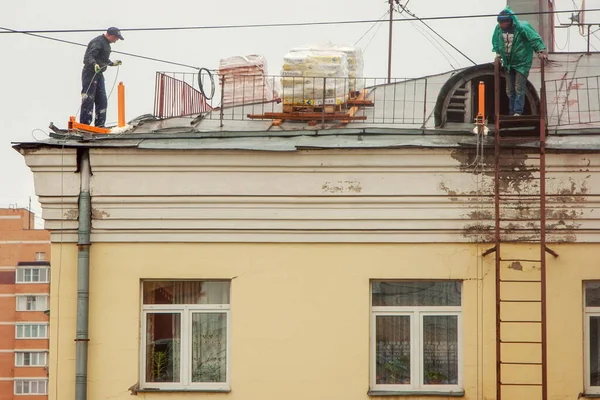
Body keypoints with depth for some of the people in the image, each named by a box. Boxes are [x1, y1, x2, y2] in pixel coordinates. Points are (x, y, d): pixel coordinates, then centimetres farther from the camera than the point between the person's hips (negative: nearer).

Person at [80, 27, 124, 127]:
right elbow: (89, 56, -29)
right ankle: (84, 125, -5)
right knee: (88, 100, -8)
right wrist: (94, 64, -45)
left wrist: (112, 63, 39)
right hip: (90, 74, -10)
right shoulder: (97, 42, -17)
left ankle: (100, 125, 19)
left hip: (99, 74, 10)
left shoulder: (106, 43, 16)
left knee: (102, 101, 11)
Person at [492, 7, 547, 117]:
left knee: (519, 89, -11)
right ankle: (512, 113, 16)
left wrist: (540, 51, -24)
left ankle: (518, 112, -10)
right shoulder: (498, 29, -6)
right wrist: (498, 54, 6)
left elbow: (535, 38, -18)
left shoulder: (522, 27, -21)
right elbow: (495, 42, 12)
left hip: (521, 63, -6)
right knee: (510, 90, 9)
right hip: (508, 64, 6)